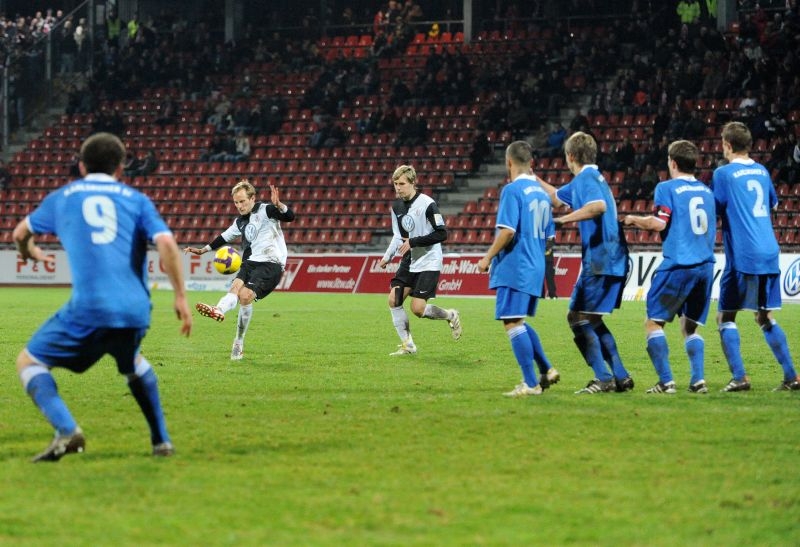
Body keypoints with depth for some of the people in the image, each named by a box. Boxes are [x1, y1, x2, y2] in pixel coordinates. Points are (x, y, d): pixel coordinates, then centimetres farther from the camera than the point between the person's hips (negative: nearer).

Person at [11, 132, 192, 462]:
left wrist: (29, 252, 56)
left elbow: (21, 233, 33)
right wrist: (180, 297, 3)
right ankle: (161, 441, 30)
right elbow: (166, 243, -1)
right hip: (136, 310, 3)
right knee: (133, 361, 35)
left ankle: (66, 431, -13)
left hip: (88, 309, -3)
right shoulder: (136, 199, 16)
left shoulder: (62, 197, 18)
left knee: (29, 362, 11)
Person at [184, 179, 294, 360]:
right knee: (236, 287, -25)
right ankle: (218, 311, -56)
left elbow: (289, 216, -18)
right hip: (250, 263, 6)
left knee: (245, 295, -25)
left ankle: (238, 344, -20)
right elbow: (224, 237, 36)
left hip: (271, 264, -6)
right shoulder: (240, 222, 19)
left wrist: (278, 205, -38)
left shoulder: (265, 211, -2)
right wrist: (203, 250, 44)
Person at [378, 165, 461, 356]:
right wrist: (387, 256, 7)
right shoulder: (397, 206, 6)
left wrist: (412, 242, -21)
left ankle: (451, 316, 16)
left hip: (428, 262, -7)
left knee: (418, 308, -14)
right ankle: (407, 345, 5)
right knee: (394, 299, -7)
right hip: (409, 261, 7)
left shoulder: (427, 204, -16)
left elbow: (442, 234, -18)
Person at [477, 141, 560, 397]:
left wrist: (488, 258, -10)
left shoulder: (512, 190, -12)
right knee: (518, 322, 19)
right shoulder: (541, 192, 14)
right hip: (536, 268, 9)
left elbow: (507, 231, -19)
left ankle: (530, 383, -8)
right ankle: (546, 371, 17)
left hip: (514, 268, -9)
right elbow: (547, 234, 18)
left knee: (513, 323, -6)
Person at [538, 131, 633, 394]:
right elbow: (556, 197, 36)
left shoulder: (586, 178, -10)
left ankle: (604, 378, -9)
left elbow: (599, 205, -31)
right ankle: (621, 376, 13)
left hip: (599, 261, -9)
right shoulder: (592, 178, 21)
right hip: (614, 261, 10)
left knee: (578, 318, -4)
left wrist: (564, 219, -26)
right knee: (592, 321, 17)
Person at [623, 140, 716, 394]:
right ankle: (698, 380, -1)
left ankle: (666, 381, -9)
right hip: (705, 265, 6)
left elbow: (659, 223, -14)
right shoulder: (707, 191, 16)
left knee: (653, 322, 1)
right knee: (690, 326, 15)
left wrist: (635, 219, 3)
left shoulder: (667, 188, -4)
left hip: (677, 264, -6)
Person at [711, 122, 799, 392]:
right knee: (766, 318, 15)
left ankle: (739, 377, -8)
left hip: (742, 256, -6)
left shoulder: (723, 174, -6)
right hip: (769, 253, 6)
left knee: (725, 317, 3)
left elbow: (712, 214, -6)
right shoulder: (762, 171, 13)